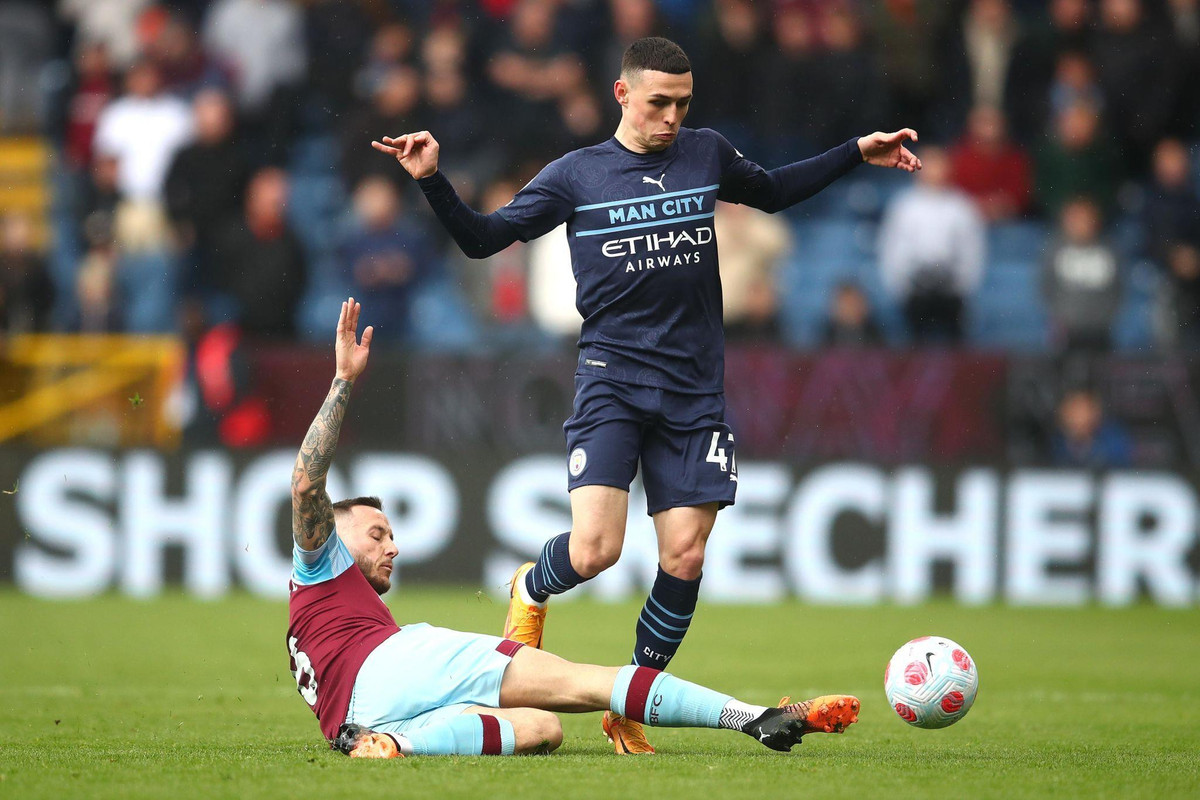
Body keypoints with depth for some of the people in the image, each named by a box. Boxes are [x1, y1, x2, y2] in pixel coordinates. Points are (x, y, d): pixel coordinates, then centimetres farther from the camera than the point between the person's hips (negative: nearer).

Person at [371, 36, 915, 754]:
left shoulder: (706, 154, 10)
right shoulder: (577, 175, 2)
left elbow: (774, 191, 30)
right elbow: (482, 239, 4)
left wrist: (857, 154, 23)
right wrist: (433, 181, -11)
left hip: (694, 391, 3)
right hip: (612, 379, -3)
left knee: (685, 559, -5)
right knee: (593, 550, -19)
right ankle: (531, 593, 18)